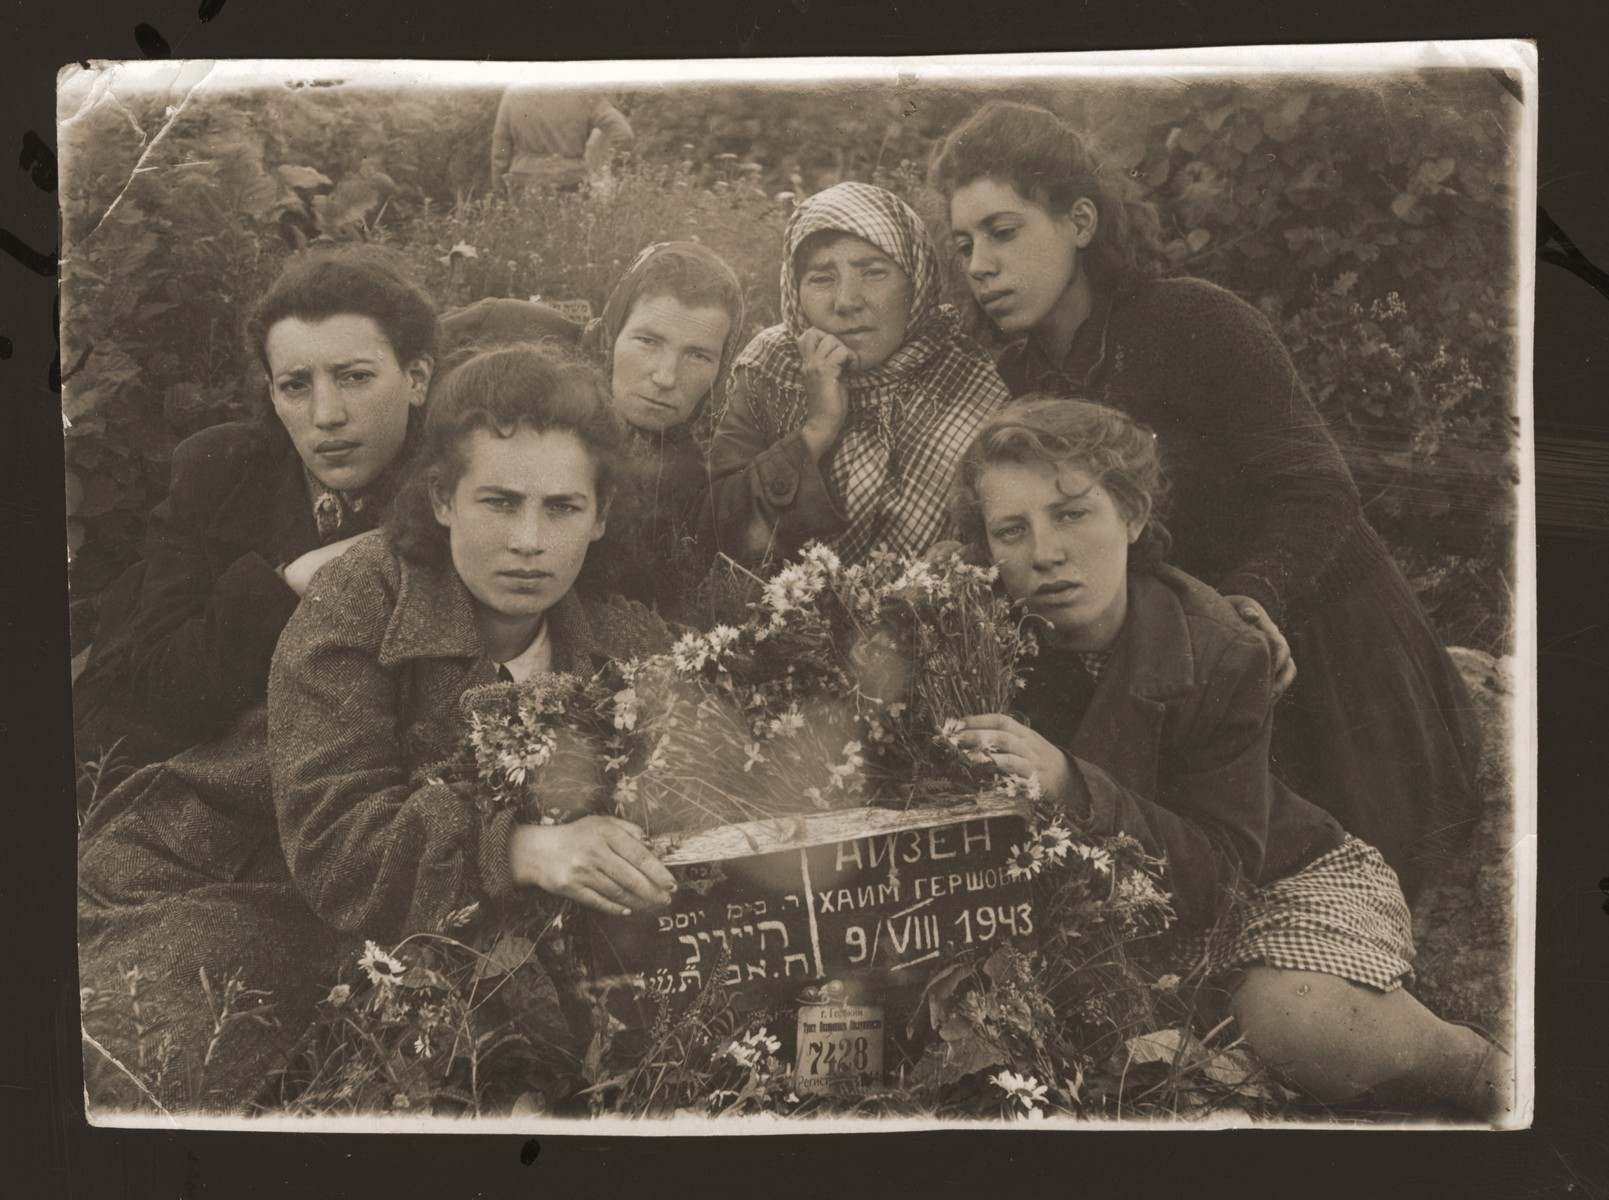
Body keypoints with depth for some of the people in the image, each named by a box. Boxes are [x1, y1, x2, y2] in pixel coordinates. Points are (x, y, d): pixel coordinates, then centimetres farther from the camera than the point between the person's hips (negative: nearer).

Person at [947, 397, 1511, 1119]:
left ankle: (1484, 1069, -2)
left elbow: (1218, 875, -31)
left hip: (1283, 875, -4)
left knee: (1295, 1021, -34)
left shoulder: (1216, 654, -25)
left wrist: (1070, 787, -46)